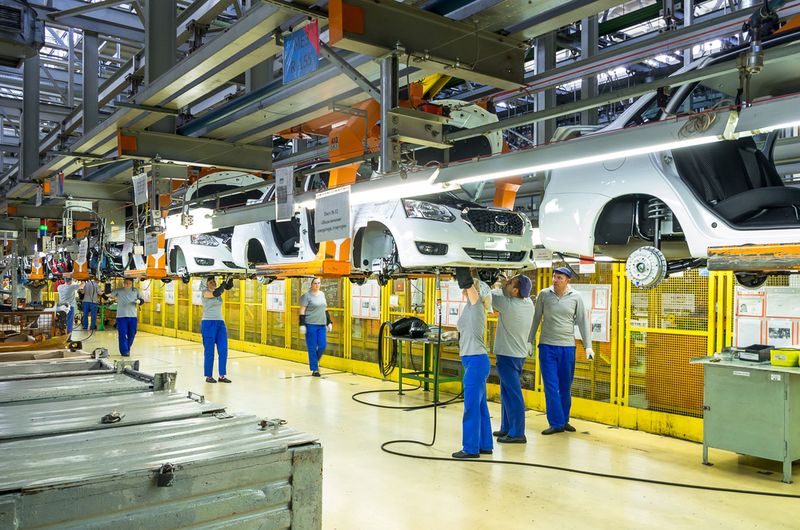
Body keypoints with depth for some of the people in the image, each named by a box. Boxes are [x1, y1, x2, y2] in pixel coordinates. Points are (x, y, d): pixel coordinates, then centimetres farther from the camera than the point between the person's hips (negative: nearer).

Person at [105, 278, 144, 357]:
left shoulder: (136, 291, 10)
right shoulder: (118, 291, 3)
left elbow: (142, 300, 15)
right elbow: (107, 294, -4)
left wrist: (139, 301, -8)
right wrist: (108, 284, -14)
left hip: (133, 316, 3)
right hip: (121, 316, -3)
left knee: (132, 334, 8)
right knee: (122, 334, -4)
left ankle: (127, 349, 27)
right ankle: (124, 351, 3)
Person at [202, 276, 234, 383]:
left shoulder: (218, 290, 11)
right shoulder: (205, 292, -8)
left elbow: (229, 287, -3)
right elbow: (216, 293, -27)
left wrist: (230, 278, -17)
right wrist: (225, 281, -23)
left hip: (220, 323, 6)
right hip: (208, 323, -6)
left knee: (223, 350, 1)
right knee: (209, 351, 0)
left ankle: (222, 375, 6)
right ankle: (208, 376, 10)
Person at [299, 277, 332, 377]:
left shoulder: (322, 294, 13)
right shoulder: (307, 296, -6)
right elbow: (302, 311, -8)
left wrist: (329, 322, 16)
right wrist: (302, 325, -13)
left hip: (321, 325, 6)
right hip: (310, 325, -5)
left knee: (322, 346, 1)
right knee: (312, 347, 0)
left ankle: (314, 361, 27)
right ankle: (314, 369, 9)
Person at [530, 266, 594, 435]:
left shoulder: (575, 297, -1)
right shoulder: (544, 294, -2)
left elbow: (582, 321, 2)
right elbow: (536, 318, 6)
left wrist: (588, 346, -2)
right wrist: (531, 341, 6)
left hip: (568, 347, 1)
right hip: (547, 347, -1)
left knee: (565, 387, 10)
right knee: (551, 386, -2)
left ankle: (564, 421, 25)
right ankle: (556, 423, 6)